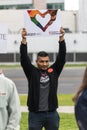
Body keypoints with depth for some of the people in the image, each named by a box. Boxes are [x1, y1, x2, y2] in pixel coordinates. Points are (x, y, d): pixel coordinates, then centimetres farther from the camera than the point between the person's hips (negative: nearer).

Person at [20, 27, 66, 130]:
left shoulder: (54, 71, 6)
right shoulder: (32, 72, 1)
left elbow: (61, 58, -2)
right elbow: (24, 59, -9)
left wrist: (62, 38, -11)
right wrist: (23, 39, -20)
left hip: (52, 114, 2)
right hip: (35, 114, -2)